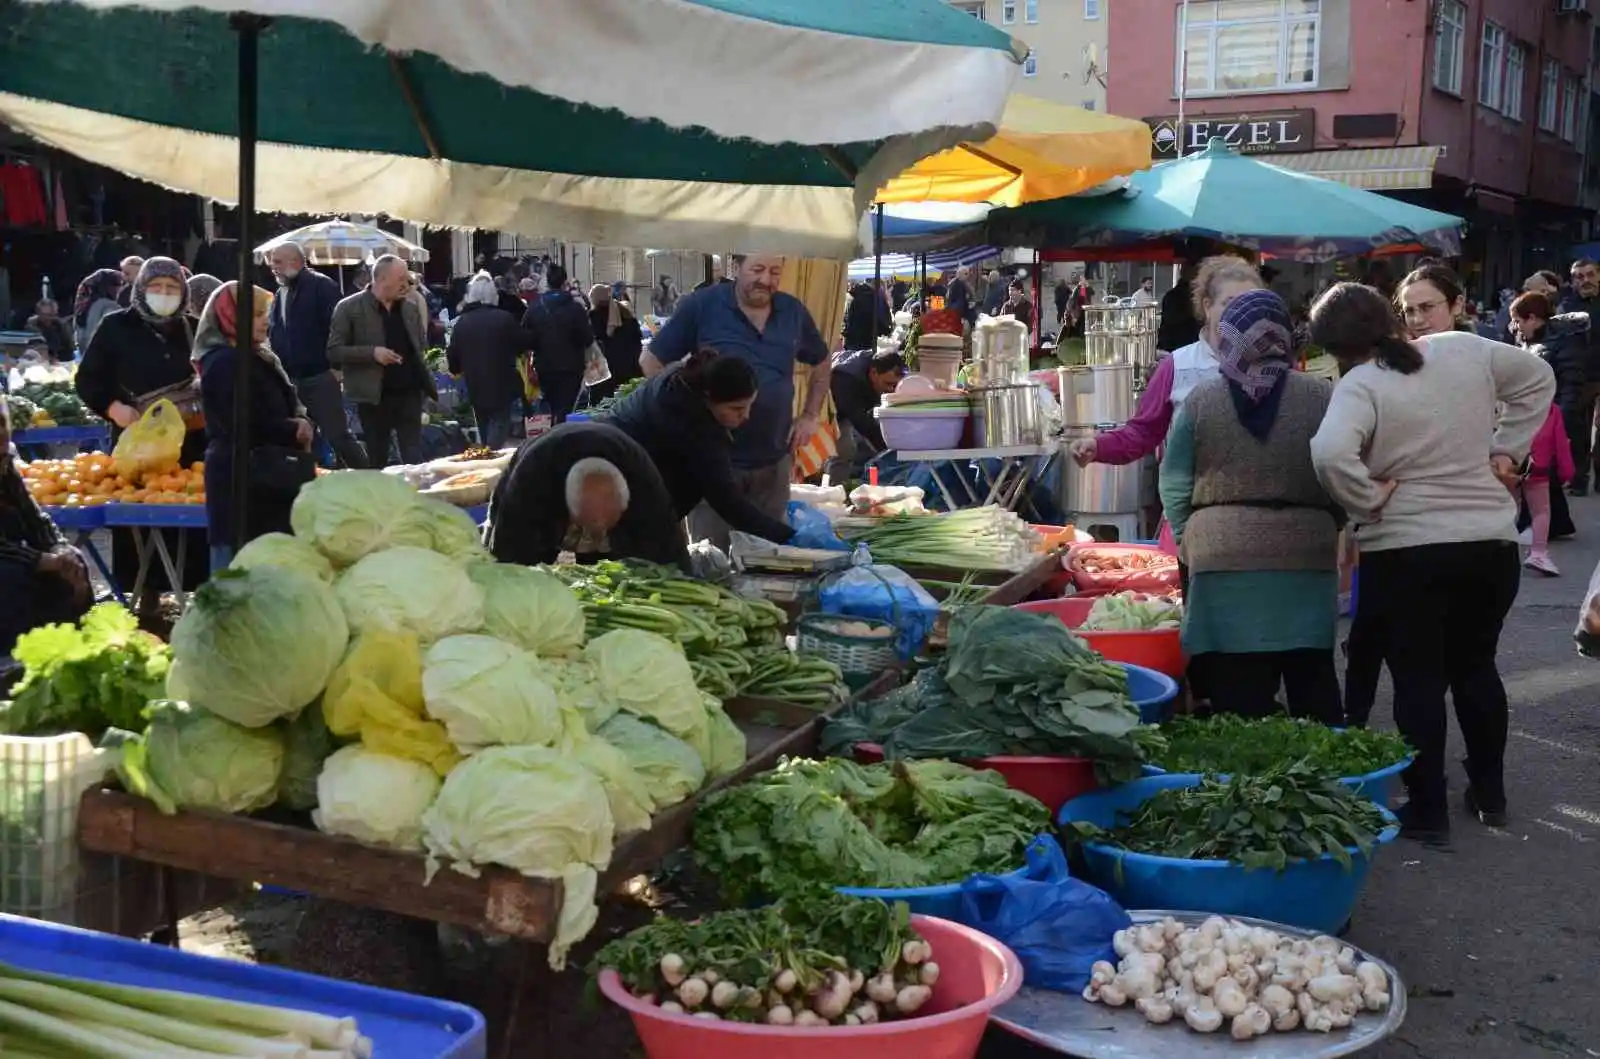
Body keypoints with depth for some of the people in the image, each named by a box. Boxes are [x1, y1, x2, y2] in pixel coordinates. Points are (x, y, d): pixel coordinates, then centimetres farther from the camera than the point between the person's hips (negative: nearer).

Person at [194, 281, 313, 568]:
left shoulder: (260, 359, 18)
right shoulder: (225, 363, -13)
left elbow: (289, 407, 19)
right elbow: (247, 426, -19)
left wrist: (302, 424, -5)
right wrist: (295, 430, -7)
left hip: (265, 476, 10)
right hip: (239, 477, -10)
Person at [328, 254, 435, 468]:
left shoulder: (410, 307, 9)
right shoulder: (349, 308, -6)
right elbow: (333, 352, -8)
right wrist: (372, 352, -20)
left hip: (409, 393, 3)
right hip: (374, 397, -3)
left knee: (414, 461, 2)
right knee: (377, 463, 7)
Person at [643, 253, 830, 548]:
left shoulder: (793, 311, 3)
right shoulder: (702, 306, -10)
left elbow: (821, 363, 20)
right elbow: (651, 362, -4)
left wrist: (810, 416, 10)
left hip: (773, 462, 4)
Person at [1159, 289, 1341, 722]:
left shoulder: (1201, 400, 0)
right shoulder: (1321, 397, 1)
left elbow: (1174, 484, 3)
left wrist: (1189, 540, 16)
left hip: (1223, 557, -1)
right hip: (1305, 555, 1)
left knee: (1239, 695, 1)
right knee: (1314, 684, 12)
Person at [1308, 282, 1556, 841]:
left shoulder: (1360, 385, -15)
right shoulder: (1464, 348, 2)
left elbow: (1329, 455, -31)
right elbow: (1538, 379, 15)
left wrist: (1369, 501, -15)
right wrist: (1506, 450, 14)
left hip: (1404, 551, -5)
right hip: (1493, 542, 5)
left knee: (1418, 679, 6)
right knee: (1476, 667, 20)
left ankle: (1427, 810, 11)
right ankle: (1490, 794, 31)